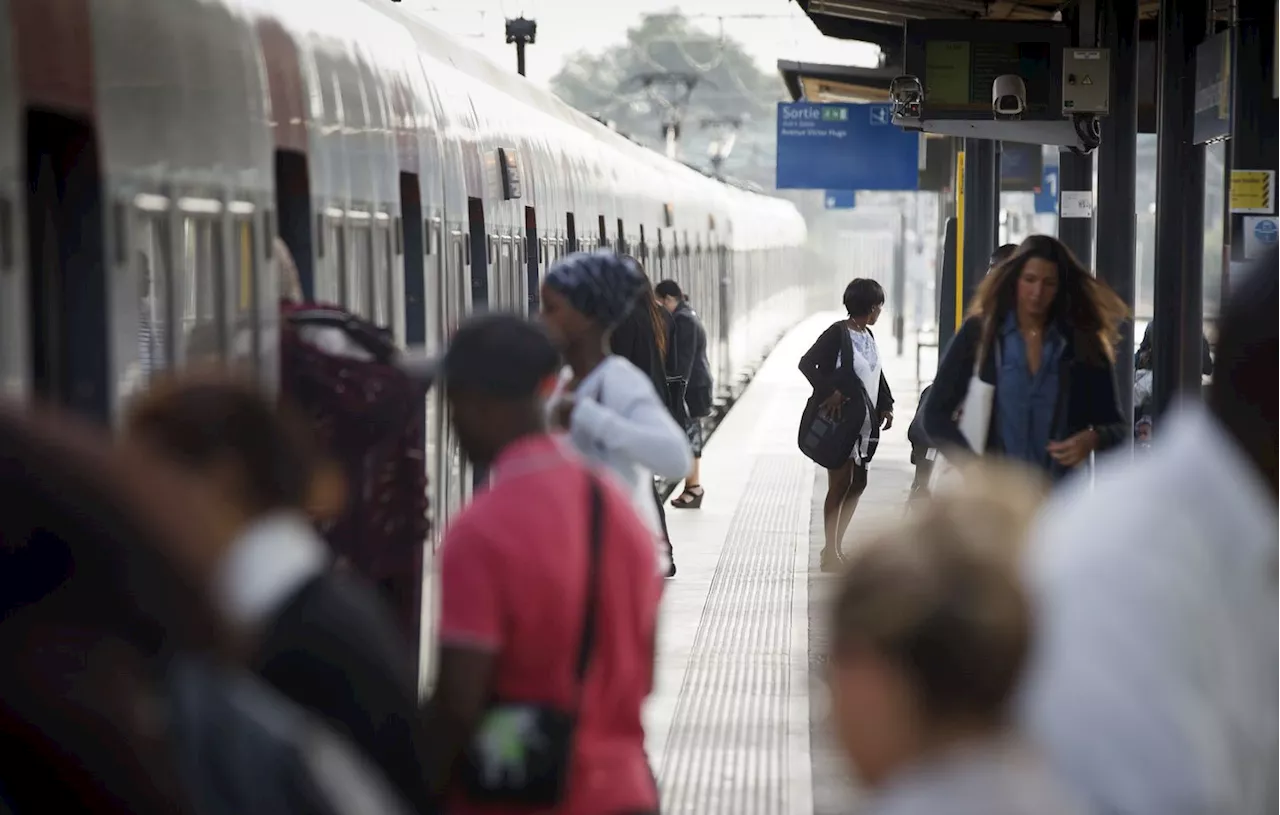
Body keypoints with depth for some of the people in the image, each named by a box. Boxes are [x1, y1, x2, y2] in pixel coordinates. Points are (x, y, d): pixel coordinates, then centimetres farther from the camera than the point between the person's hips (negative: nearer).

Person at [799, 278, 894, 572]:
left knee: (858, 483, 11)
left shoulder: (867, 336, 12)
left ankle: (835, 546, 20)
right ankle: (831, 553, -1)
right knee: (840, 484, -6)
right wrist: (830, 392, -23)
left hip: (864, 420, 9)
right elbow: (807, 363, -17)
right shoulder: (837, 334, -12)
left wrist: (886, 406, 8)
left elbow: (876, 374, 20)